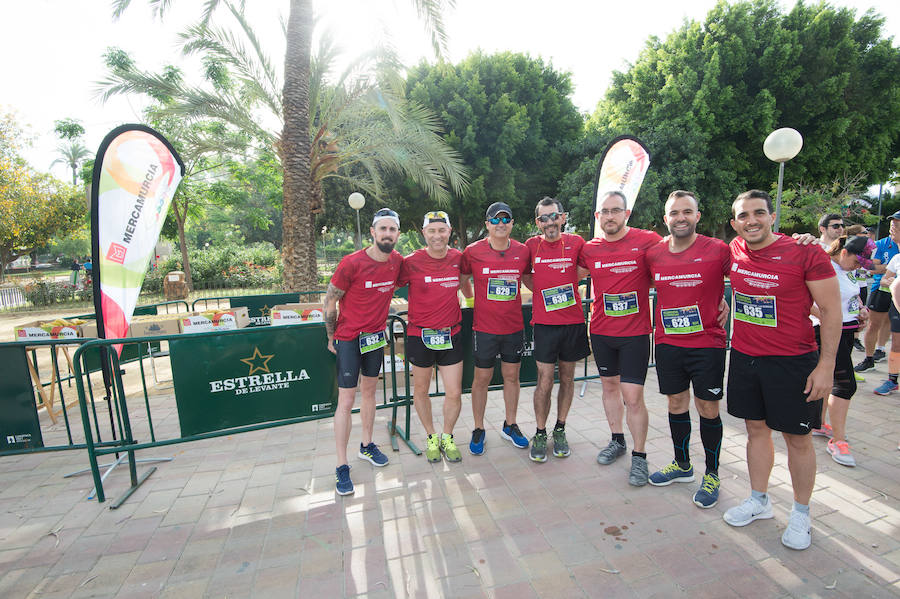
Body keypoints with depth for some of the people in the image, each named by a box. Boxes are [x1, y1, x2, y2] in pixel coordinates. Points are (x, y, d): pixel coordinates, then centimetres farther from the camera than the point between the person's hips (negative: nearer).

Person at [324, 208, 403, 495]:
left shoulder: (397, 261, -2)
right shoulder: (352, 263, -19)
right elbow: (330, 302, -10)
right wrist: (332, 338, -3)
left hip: (376, 336, 6)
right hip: (348, 339, -5)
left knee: (369, 391, 18)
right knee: (346, 401, -2)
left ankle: (366, 446, 36)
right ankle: (342, 466, 10)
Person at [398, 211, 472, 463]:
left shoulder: (458, 258, -1)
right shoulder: (411, 262, -10)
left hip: (450, 335, 2)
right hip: (420, 335, -2)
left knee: (454, 393, 4)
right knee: (421, 390, 14)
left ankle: (447, 437, 30)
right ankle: (431, 437, 37)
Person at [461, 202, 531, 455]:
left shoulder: (523, 251, 0)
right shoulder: (473, 251, -8)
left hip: (514, 326, 3)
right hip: (484, 327, -2)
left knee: (511, 376, 14)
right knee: (482, 378, 8)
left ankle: (510, 425, 33)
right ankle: (478, 429, 25)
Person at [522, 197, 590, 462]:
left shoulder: (576, 242, 1)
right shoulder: (531, 245, 1)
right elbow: (526, 276, 15)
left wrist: (564, 286, 6)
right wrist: (544, 291, 5)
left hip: (573, 321, 1)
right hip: (544, 323, -1)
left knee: (567, 378, 11)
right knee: (544, 382, 0)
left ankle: (560, 430, 27)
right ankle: (540, 434, 17)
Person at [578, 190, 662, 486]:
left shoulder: (647, 241, -9)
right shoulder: (589, 249, 1)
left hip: (635, 332, -4)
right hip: (601, 331, 4)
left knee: (633, 396, -3)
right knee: (609, 385, 17)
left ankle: (639, 456, 17)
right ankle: (617, 440, 37)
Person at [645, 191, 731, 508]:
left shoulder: (718, 250, -10)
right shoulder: (653, 254, 1)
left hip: (707, 342, -3)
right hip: (667, 342, 3)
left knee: (708, 408, 6)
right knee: (676, 403, 14)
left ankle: (712, 475, 25)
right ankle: (682, 465, 33)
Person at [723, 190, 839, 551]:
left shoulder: (806, 252, -13)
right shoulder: (734, 250, -1)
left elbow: (831, 310, -10)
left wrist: (826, 365, -13)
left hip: (793, 362, -4)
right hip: (743, 356, 4)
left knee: (797, 438, 9)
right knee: (756, 428, 15)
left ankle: (801, 513, 29)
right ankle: (759, 500, 33)